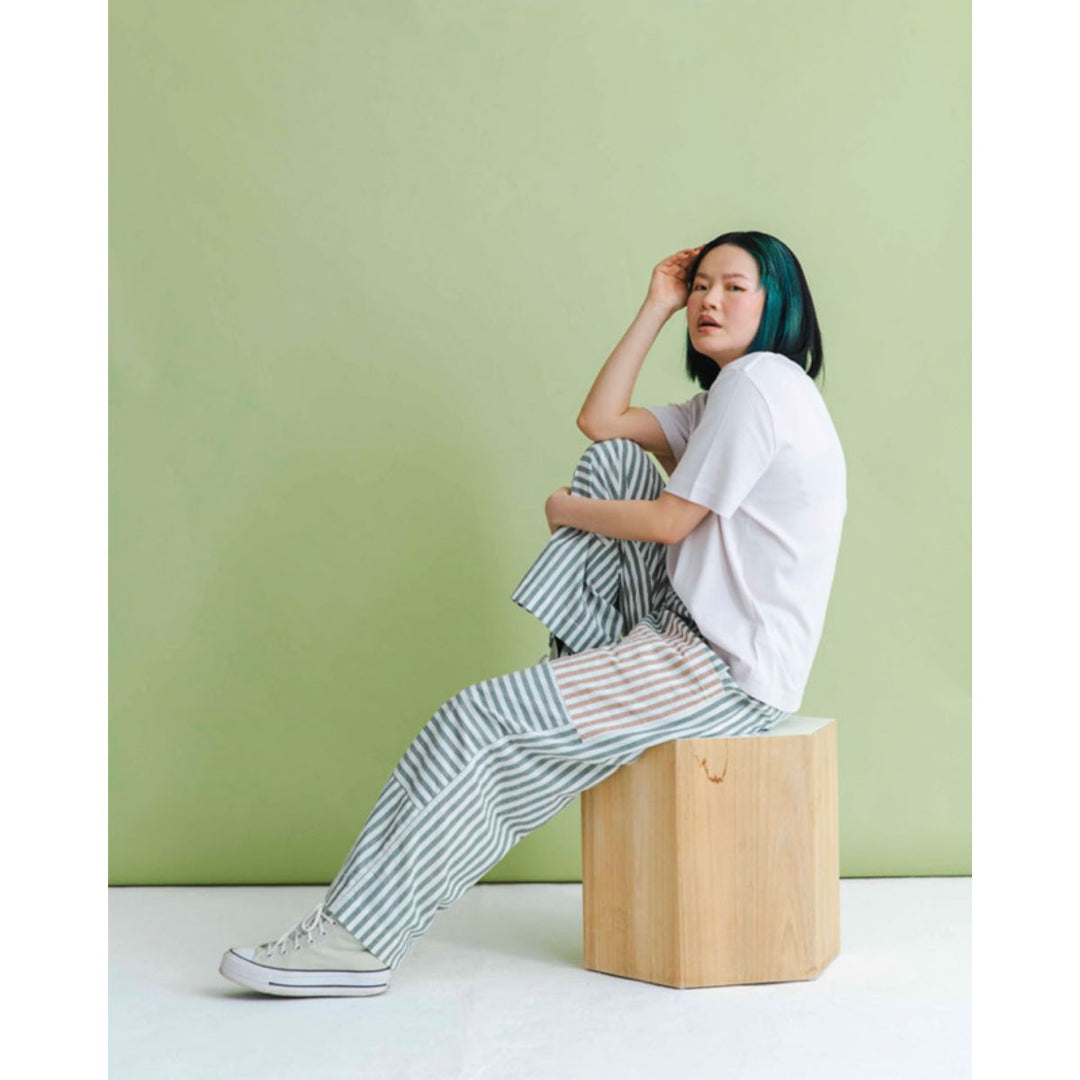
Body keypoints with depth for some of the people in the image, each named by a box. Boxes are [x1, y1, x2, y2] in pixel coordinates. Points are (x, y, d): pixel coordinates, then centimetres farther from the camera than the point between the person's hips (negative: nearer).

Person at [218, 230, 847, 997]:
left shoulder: (761, 380, -12)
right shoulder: (726, 396, 18)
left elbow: (670, 520, -14)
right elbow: (600, 423, 14)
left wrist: (564, 512, 2)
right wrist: (658, 308, 13)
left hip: (726, 674, -10)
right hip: (689, 631, 10)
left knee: (479, 720, -12)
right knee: (611, 463, 7)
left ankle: (357, 937, -4)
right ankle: (583, 664, 6)